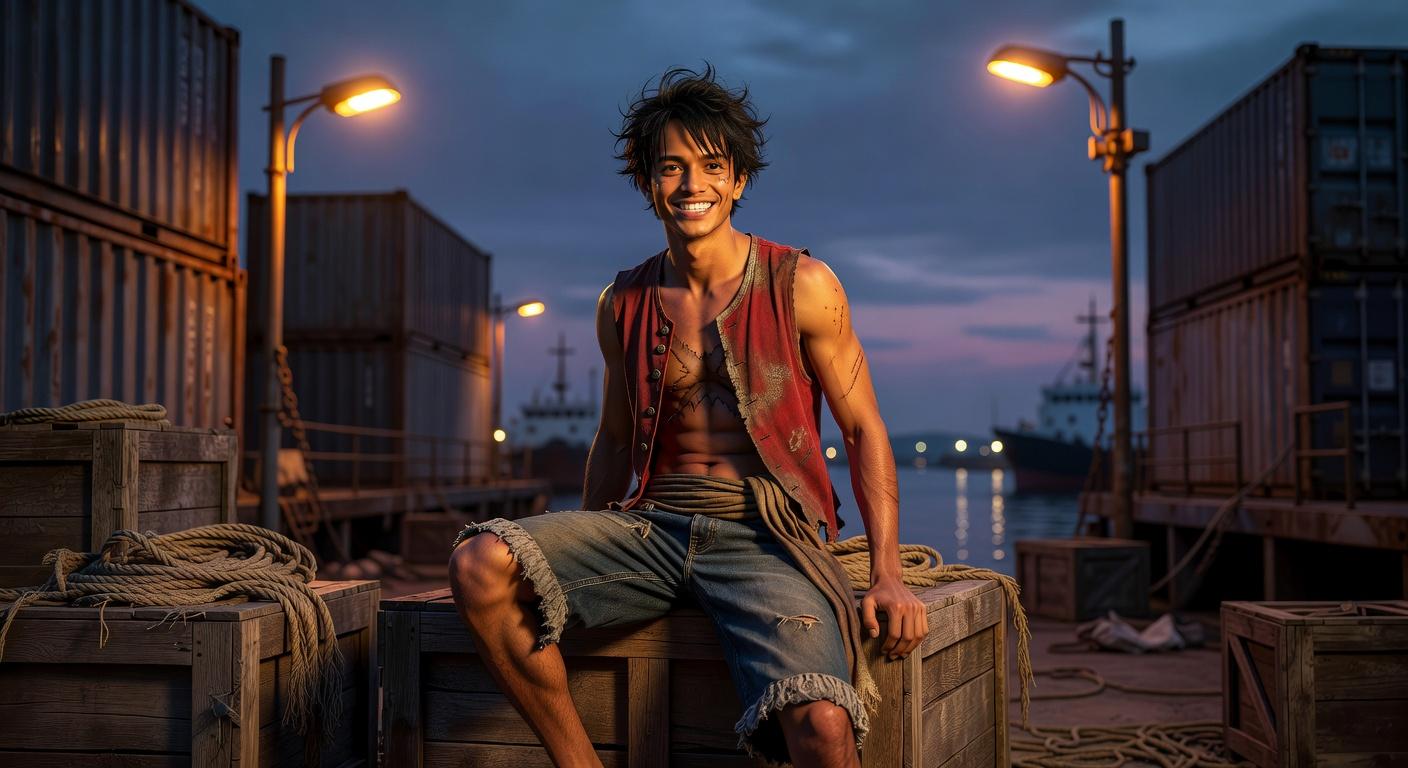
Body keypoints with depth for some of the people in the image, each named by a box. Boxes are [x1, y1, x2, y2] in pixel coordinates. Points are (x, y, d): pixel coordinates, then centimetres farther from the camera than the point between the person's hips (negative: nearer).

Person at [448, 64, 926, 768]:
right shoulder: (624, 305, 11)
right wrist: (577, 565, 16)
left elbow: (864, 430, 5)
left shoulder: (802, 288, 1)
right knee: (479, 565, -23)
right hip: (652, 526, 4)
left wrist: (887, 575, -6)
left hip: (764, 537, -3)